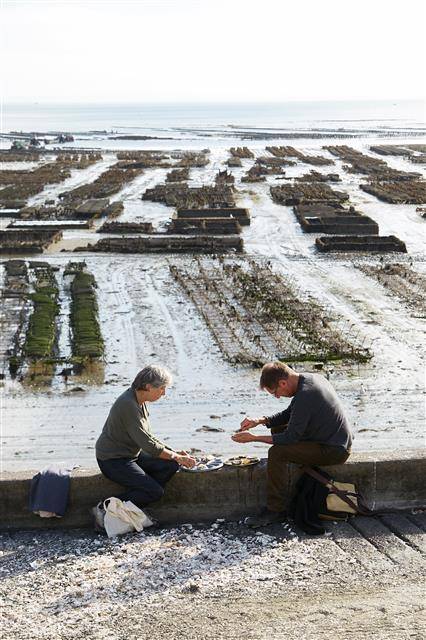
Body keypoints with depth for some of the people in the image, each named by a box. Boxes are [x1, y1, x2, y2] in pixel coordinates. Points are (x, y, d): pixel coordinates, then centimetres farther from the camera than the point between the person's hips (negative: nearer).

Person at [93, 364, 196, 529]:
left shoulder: (141, 401, 6)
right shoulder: (128, 405, -24)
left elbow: (148, 437, 15)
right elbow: (148, 444, -23)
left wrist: (175, 453, 5)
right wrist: (177, 457, -14)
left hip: (131, 455, 9)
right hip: (113, 460, -9)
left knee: (171, 465, -6)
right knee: (155, 491, -18)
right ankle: (105, 509, -9)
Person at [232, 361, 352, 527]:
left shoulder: (305, 395, -25)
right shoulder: (312, 378, 4)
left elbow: (291, 437, -20)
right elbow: (289, 414, 15)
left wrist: (254, 438, -13)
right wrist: (259, 420, 2)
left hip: (334, 451, -10)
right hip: (339, 443, 10)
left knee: (277, 452, -19)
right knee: (277, 429, 16)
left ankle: (275, 511, -11)